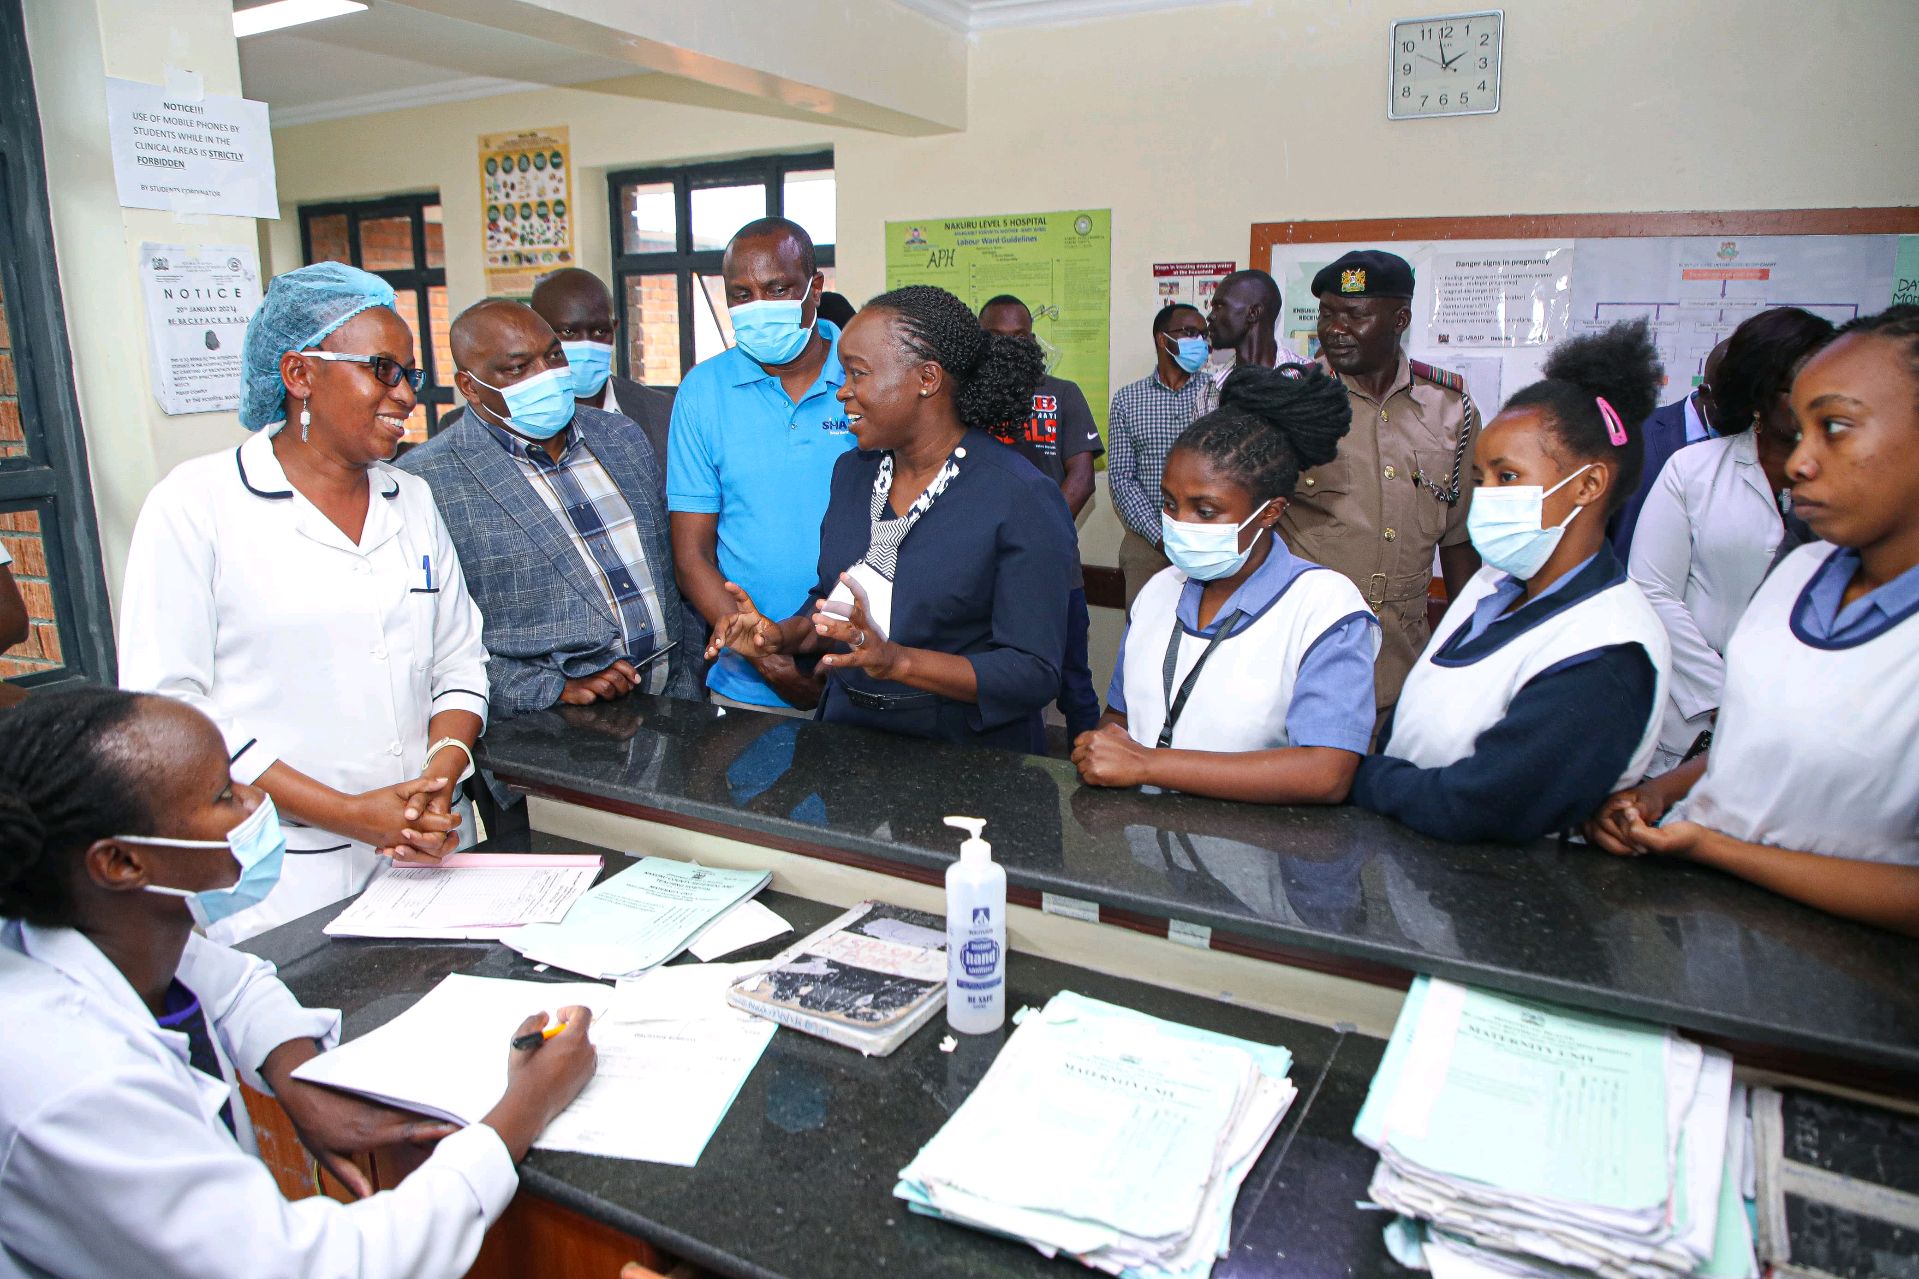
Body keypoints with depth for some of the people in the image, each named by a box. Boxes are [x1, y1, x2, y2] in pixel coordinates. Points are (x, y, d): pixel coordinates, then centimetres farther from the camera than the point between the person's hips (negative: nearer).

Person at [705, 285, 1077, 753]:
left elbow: (1035, 673, -18)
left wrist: (898, 661, -28)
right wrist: (782, 636, -2)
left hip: (966, 750, -6)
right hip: (847, 728, 7)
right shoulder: (852, 472, 8)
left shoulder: (1024, 499, -14)